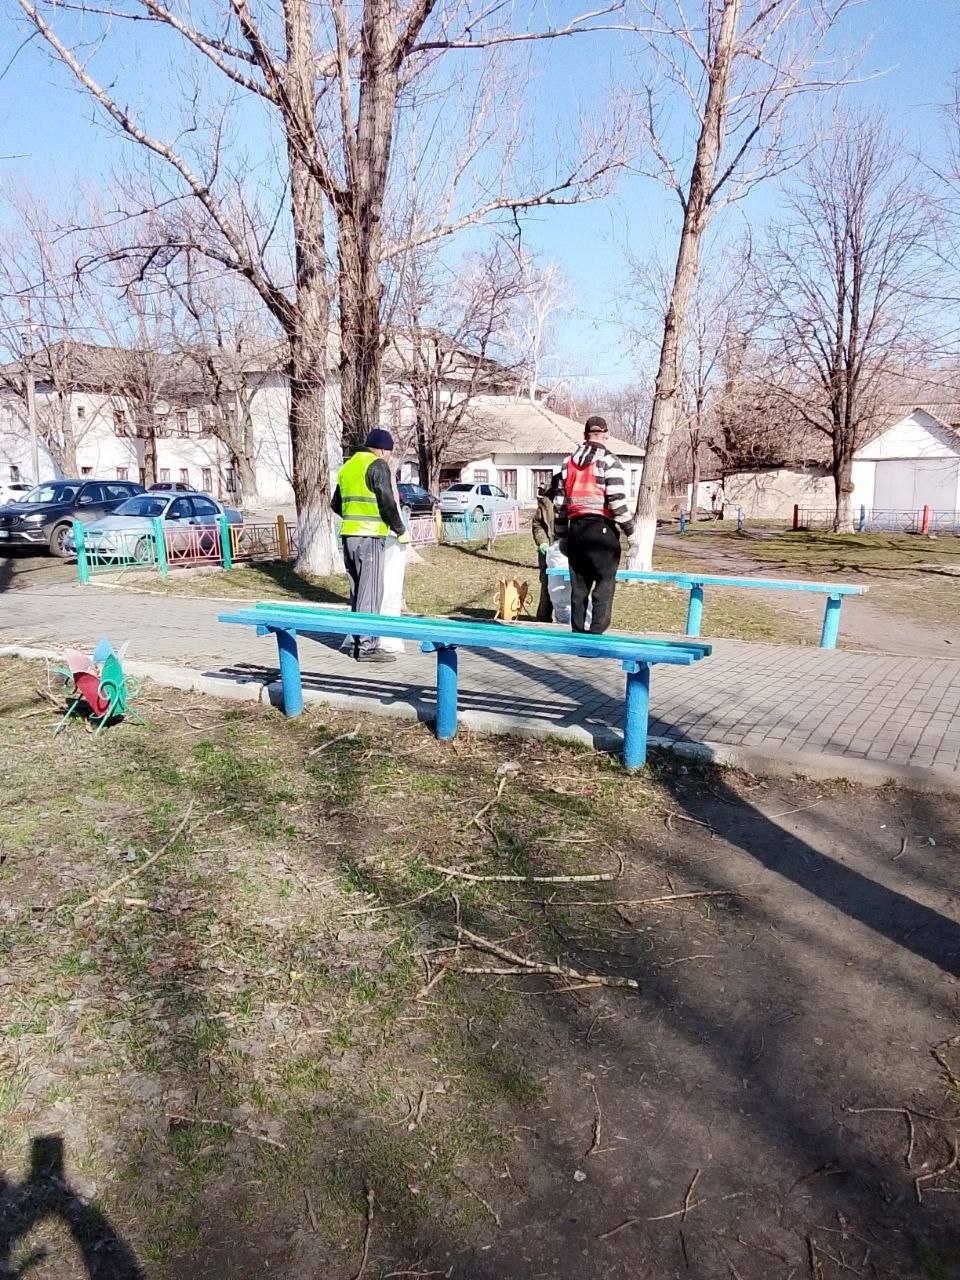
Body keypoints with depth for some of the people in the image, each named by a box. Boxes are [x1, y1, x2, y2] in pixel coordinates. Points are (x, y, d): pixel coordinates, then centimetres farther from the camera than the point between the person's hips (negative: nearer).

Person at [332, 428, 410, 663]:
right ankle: (367, 647, -6)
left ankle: (359, 643, 17)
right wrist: (400, 531, -1)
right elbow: (387, 503, -13)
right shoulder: (378, 466, -7)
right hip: (370, 537, -8)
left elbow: (336, 504, 24)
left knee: (357, 590, 13)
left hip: (349, 535, 8)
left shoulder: (347, 466, 19)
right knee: (371, 591, -6)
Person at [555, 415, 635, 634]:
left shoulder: (569, 462, 13)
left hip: (576, 528, 6)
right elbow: (617, 501, -13)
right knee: (604, 583, 0)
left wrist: (561, 535, 19)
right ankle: (596, 633, -5)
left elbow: (560, 503, 13)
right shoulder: (609, 462, -5)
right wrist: (630, 531, -6)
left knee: (578, 585, 12)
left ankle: (577, 632, 16)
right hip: (602, 528, -5)